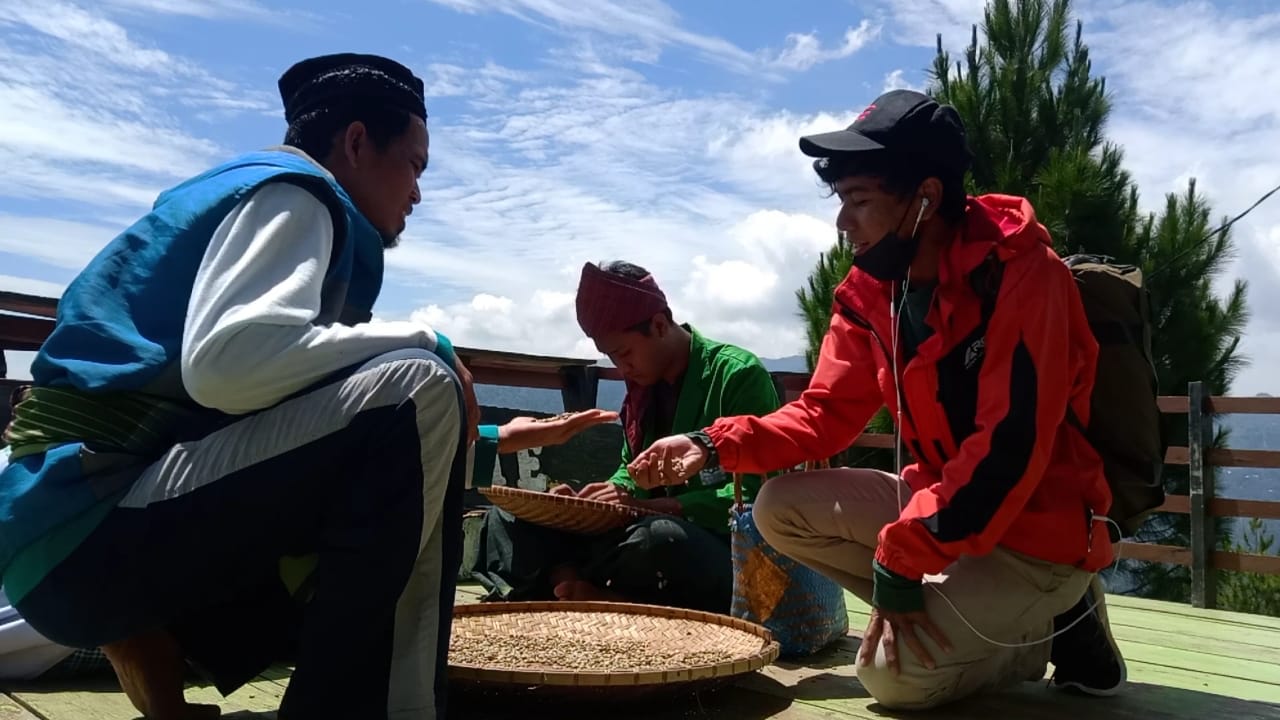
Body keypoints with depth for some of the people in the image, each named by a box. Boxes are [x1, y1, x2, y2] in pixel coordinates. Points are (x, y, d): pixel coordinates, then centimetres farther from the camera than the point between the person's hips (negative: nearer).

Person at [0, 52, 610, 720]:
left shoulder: (252, 193, 23)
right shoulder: (291, 189, -7)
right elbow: (227, 361, -27)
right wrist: (426, 341, -14)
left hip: (89, 527, 10)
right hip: (92, 522, -10)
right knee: (417, 385, -23)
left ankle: (149, 639, 13)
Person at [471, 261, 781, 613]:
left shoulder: (740, 375, -10)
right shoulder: (644, 385, 12)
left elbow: (754, 496, -16)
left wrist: (651, 506, -24)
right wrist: (608, 495, -2)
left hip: (726, 552, -7)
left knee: (661, 537, -41)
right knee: (508, 520, -1)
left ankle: (578, 595, -14)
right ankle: (578, 590, -28)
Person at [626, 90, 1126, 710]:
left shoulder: (1022, 274, -24)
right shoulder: (870, 292, -1)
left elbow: (1009, 448, -30)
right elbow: (825, 413, 2)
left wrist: (901, 560, -29)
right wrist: (716, 445, -13)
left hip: (1039, 527, -7)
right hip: (943, 505, 8)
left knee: (895, 673, -21)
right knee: (781, 510, -3)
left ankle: (1052, 621, 5)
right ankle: (992, 624, 2)